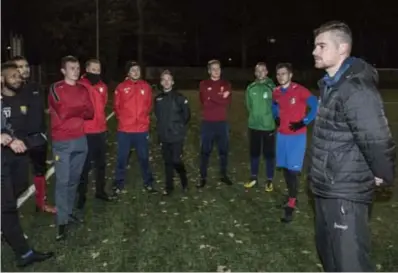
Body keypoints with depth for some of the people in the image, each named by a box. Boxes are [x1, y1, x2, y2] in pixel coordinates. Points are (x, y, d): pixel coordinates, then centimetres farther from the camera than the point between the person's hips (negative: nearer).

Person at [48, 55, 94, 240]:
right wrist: (80, 110, -4)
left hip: (80, 140, 5)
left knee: (74, 179, 12)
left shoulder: (83, 90, 12)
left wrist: (72, 111, -8)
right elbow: (62, 112, -16)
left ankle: (69, 212, 25)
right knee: (62, 181, -7)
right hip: (62, 142, -5)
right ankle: (62, 221, -3)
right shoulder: (55, 89, -5)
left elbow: (90, 113, 6)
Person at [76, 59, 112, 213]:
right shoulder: (80, 86, -12)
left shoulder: (103, 86, 8)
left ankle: (100, 191, 31)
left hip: (101, 130, 6)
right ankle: (81, 196, 12)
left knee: (101, 163, 16)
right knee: (85, 165, 0)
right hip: (85, 132, -6)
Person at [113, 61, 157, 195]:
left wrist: (143, 117, 7)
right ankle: (119, 185, 16)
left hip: (142, 129, 1)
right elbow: (116, 106, 5)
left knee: (144, 157, 11)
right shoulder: (121, 87, -2)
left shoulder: (146, 86, 4)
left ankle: (148, 183, 23)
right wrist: (123, 118, 4)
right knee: (122, 158, 5)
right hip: (124, 129, -1)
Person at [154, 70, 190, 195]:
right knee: (168, 162, 10)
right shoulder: (158, 99, 7)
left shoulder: (179, 97, -7)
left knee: (176, 160, -7)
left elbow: (186, 115, -2)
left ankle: (184, 180, 21)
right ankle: (169, 186, 22)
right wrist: (162, 128, 12)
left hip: (177, 136, -4)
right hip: (164, 136, 4)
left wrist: (179, 126, 2)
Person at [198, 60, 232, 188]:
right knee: (205, 151, 3)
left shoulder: (226, 84, 7)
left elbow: (227, 102, -8)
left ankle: (224, 175, 24)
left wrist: (212, 98, -13)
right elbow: (204, 102, -12)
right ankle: (203, 177, 12)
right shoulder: (203, 84, 1)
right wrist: (220, 98, -11)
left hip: (222, 123, 2)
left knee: (223, 150, 10)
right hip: (207, 123, -2)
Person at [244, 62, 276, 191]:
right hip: (254, 125, 4)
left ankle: (269, 180, 17)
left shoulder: (272, 87, -8)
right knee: (254, 152, 13)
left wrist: (269, 117, -4)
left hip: (269, 126, -3)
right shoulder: (250, 88, 4)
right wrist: (256, 115, 9)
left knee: (269, 153, 4)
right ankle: (254, 177, 28)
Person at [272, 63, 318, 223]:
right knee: (284, 168, 12)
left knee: (293, 169, -9)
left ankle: (291, 205, -3)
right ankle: (292, 196, 29)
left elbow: (316, 106, -11)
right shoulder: (276, 92, 4)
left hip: (297, 136, -6)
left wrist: (304, 122, -15)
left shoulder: (300, 91, -15)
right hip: (282, 135, 6)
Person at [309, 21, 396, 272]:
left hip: (346, 193, -10)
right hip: (327, 188, 10)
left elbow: (377, 141, -26)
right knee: (328, 251, 23)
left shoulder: (356, 89, -22)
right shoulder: (332, 85, 11)